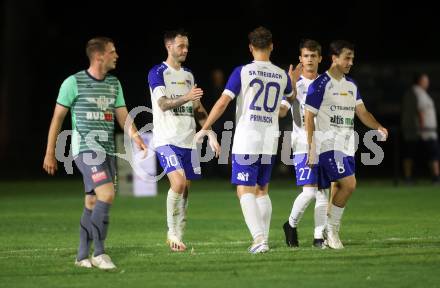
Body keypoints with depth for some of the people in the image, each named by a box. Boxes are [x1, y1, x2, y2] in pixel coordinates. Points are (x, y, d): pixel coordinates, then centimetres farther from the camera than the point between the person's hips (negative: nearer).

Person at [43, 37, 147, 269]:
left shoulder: (114, 84, 13)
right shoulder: (74, 82, -5)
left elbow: (122, 115, 11)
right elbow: (57, 118, -1)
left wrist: (134, 135, -10)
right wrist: (50, 153, 0)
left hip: (107, 150, 7)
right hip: (85, 147, -7)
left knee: (93, 203, 9)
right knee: (107, 194, -21)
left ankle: (82, 256, 16)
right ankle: (99, 252, -15)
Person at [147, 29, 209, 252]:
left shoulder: (188, 75, 17)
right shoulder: (157, 73, -5)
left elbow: (198, 109, 22)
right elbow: (163, 103, -19)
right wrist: (186, 98, -35)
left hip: (188, 141, 7)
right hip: (166, 139, -7)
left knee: (185, 188, 4)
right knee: (178, 183, -21)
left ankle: (178, 237, 11)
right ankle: (172, 232, -7)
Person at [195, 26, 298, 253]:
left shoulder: (242, 72, -6)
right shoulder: (281, 75, 7)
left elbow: (223, 101, -10)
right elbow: (291, 98, 30)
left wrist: (205, 129, -3)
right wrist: (292, 81, 51)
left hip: (246, 140, -4)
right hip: (270, 141, 4)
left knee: (245, 190, -6)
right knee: (262, 190, 17)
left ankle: (259, 237, -22)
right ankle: (263, 239, 13)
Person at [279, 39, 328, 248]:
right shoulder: (295, 84, 1)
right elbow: (282, 111, -8)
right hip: (303, 145, -4)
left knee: (323, 192, 1)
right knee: (309, 191, -13)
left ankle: (319, 237, 6)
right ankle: (292, 224, 11)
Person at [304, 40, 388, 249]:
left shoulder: (351, 85, 15)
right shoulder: (320, 84, -8)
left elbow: (362, 112, 14)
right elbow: (309, 117, -8)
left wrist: (378, 127, -6)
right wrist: (311, 148, -11)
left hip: (347, 145, 7)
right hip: (328, 144, -7)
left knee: (338, 189, 6)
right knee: (349, 183, -17)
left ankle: (330, 234, 13)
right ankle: (331, 228, -4)